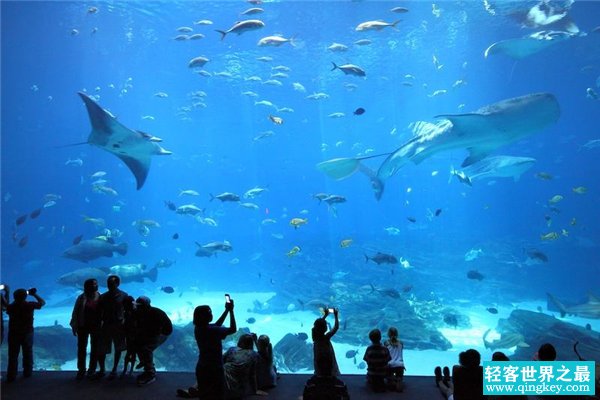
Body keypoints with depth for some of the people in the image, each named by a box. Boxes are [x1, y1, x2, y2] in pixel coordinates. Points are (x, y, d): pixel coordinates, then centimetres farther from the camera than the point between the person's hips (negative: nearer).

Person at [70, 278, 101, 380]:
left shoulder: (100, 298, -7)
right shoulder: (81, 298, -6)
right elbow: (75, 312, -2)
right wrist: (74, 326, -5)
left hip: (96, 327, 0)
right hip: (83, 326, 1)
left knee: (95, 349, 8)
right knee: (81, 348, 7)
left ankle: (92, 370, 20)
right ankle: (81, 370, 19)